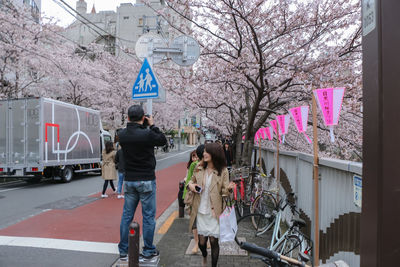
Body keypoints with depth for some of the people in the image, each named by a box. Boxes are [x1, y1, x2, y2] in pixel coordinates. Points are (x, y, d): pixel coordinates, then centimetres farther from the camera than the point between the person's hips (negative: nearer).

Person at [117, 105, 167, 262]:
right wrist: (152, 125, 4)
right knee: (148, 216, 6)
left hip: (129, 180, 5)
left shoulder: (122, 135, -2)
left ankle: (123, 251, 24)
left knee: (127, 215, 14)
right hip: (146, 180, -5)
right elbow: (163, 141, -1)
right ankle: (148, 252, 16)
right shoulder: (147, 134, -18)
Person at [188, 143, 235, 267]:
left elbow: (224, 191, -6)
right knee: (202, 241, 11)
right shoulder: (199, 168, 0)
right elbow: (192, 180, 16)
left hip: (214, 212, -3)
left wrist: (228, 188, -28)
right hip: (201, 211, 3)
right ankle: (204, 257, 45)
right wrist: (190, 184, -7)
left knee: (213, 241, 5)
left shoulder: (222, 171, -9)